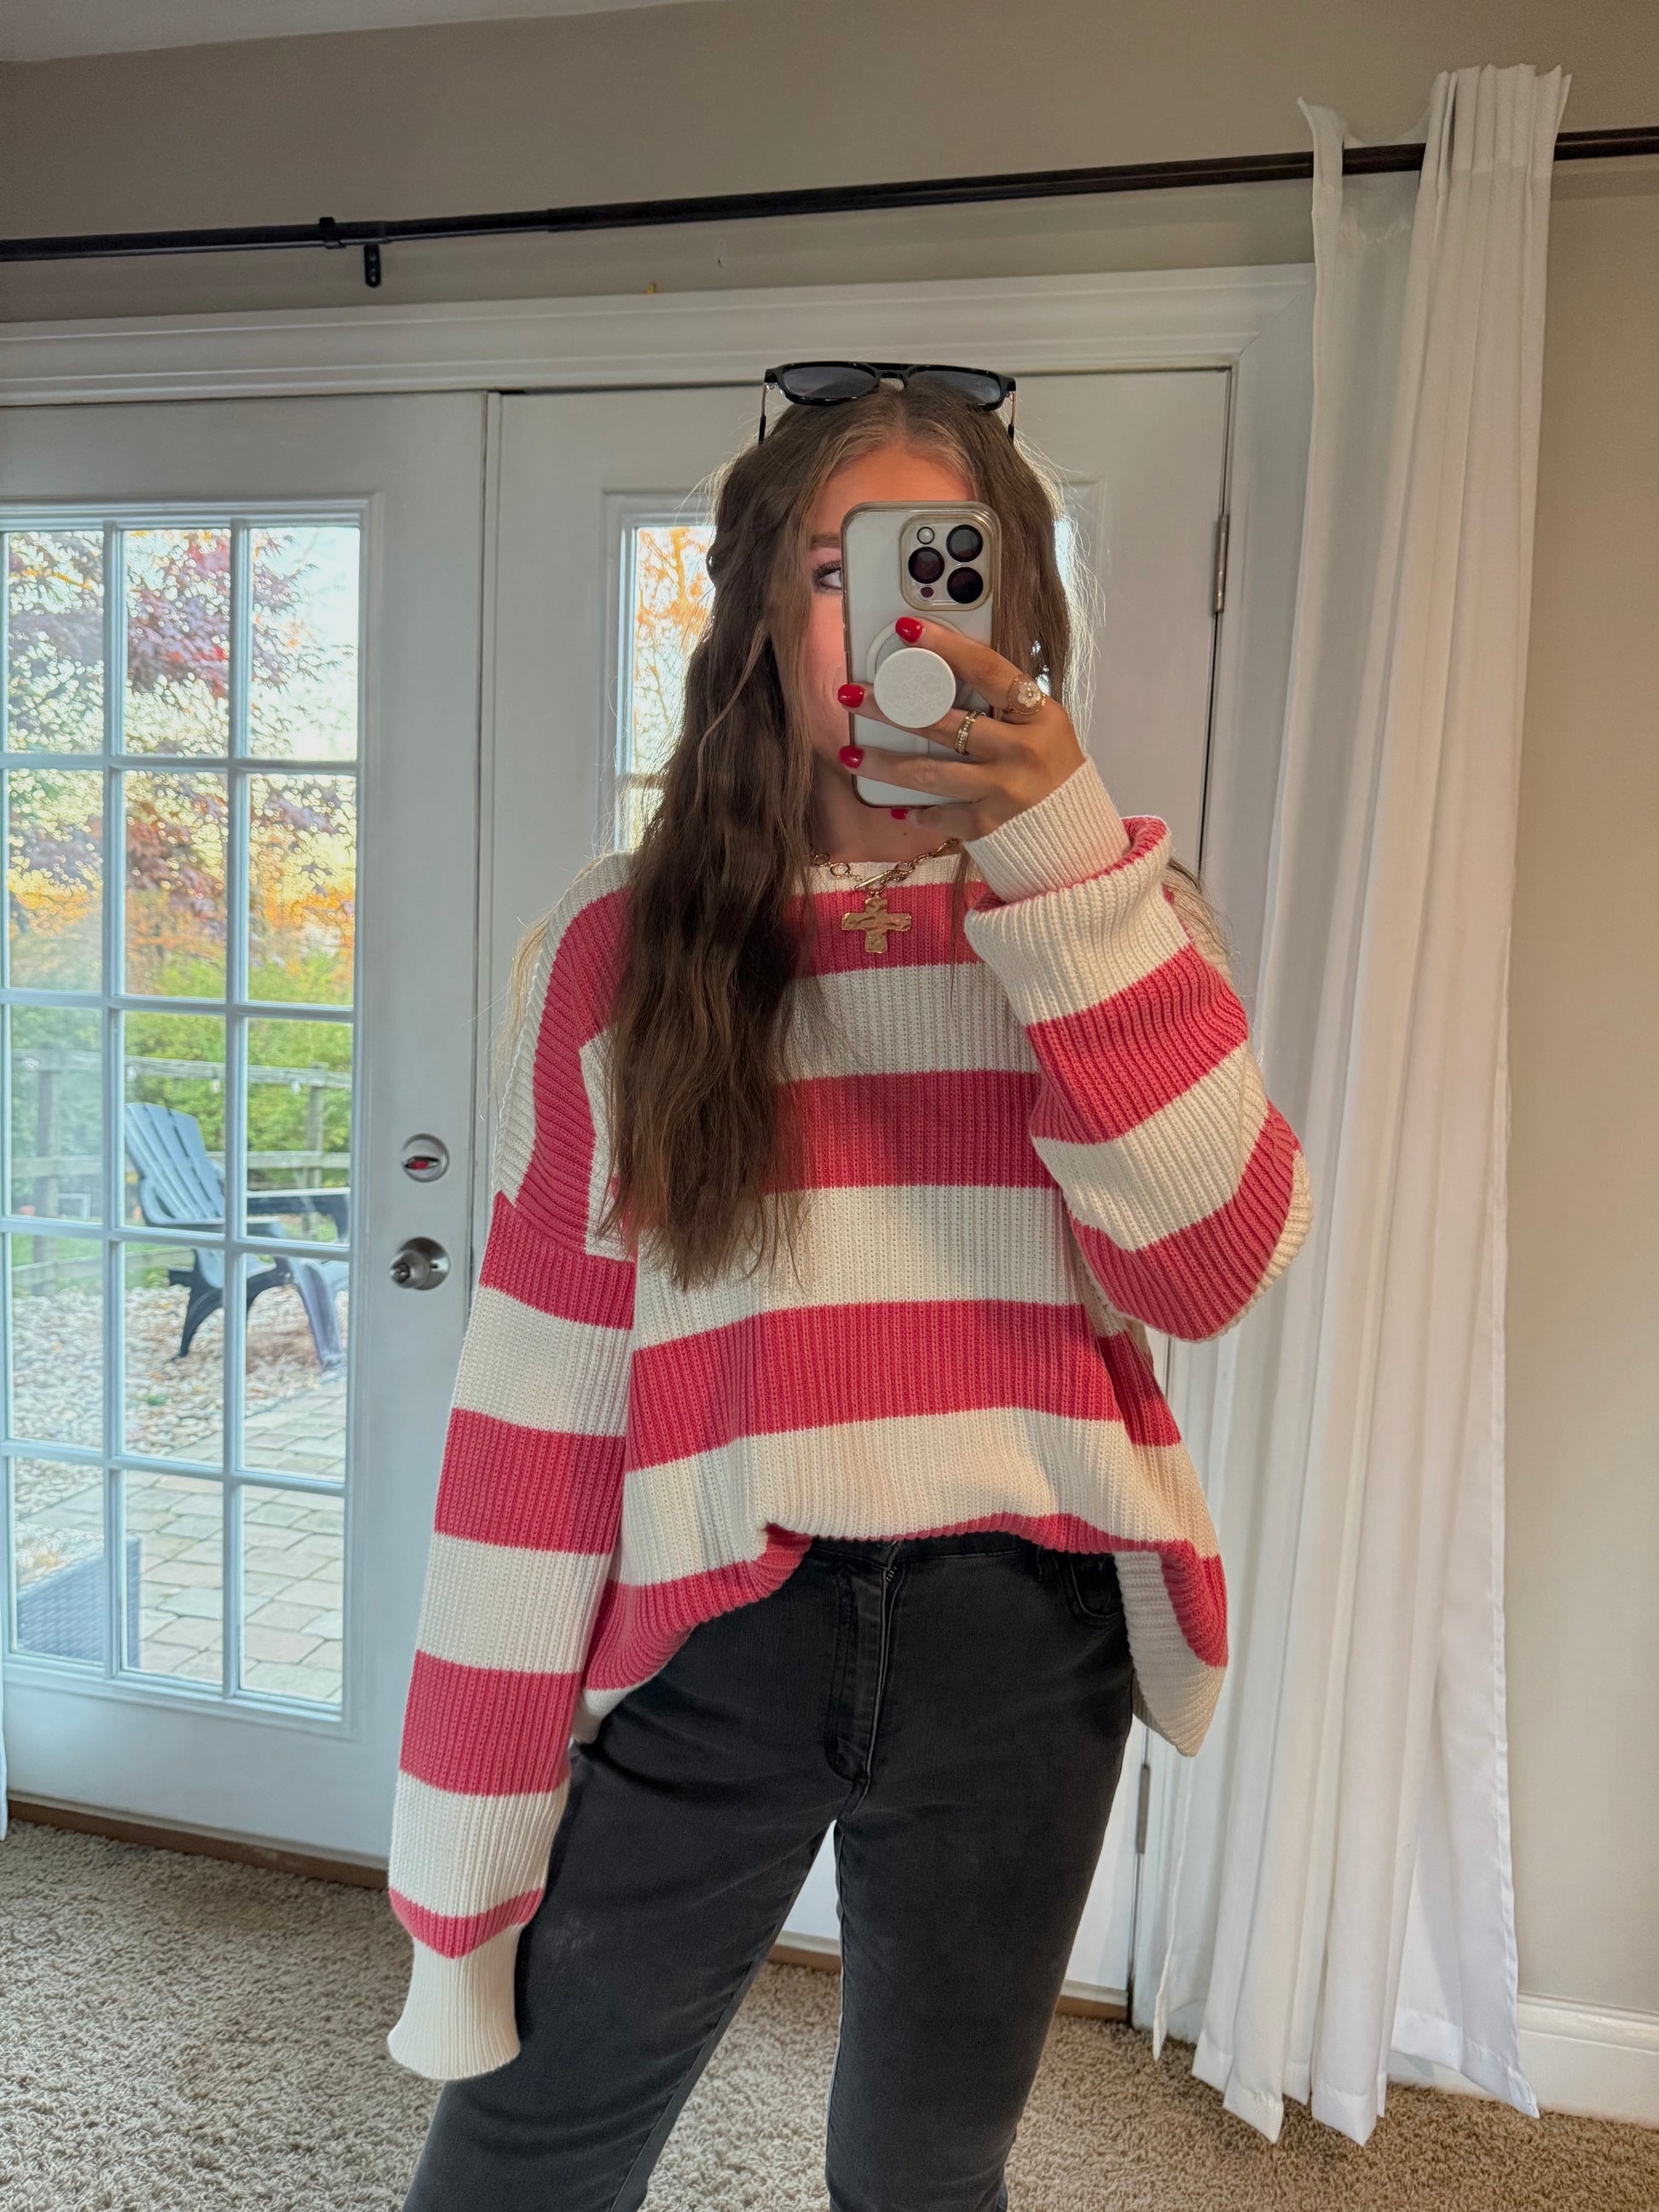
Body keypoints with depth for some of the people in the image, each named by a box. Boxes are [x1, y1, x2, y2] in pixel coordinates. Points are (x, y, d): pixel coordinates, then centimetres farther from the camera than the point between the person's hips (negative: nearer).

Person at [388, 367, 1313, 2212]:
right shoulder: (624, 945, -2)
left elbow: (1211, 1265, -13)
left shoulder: (1113, 915, 2)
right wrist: (469, 1827, -4)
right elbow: (542, 1382, -4)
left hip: (1021, 1639, 2)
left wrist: (1060, 860, -21)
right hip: (705, 1635, -1)